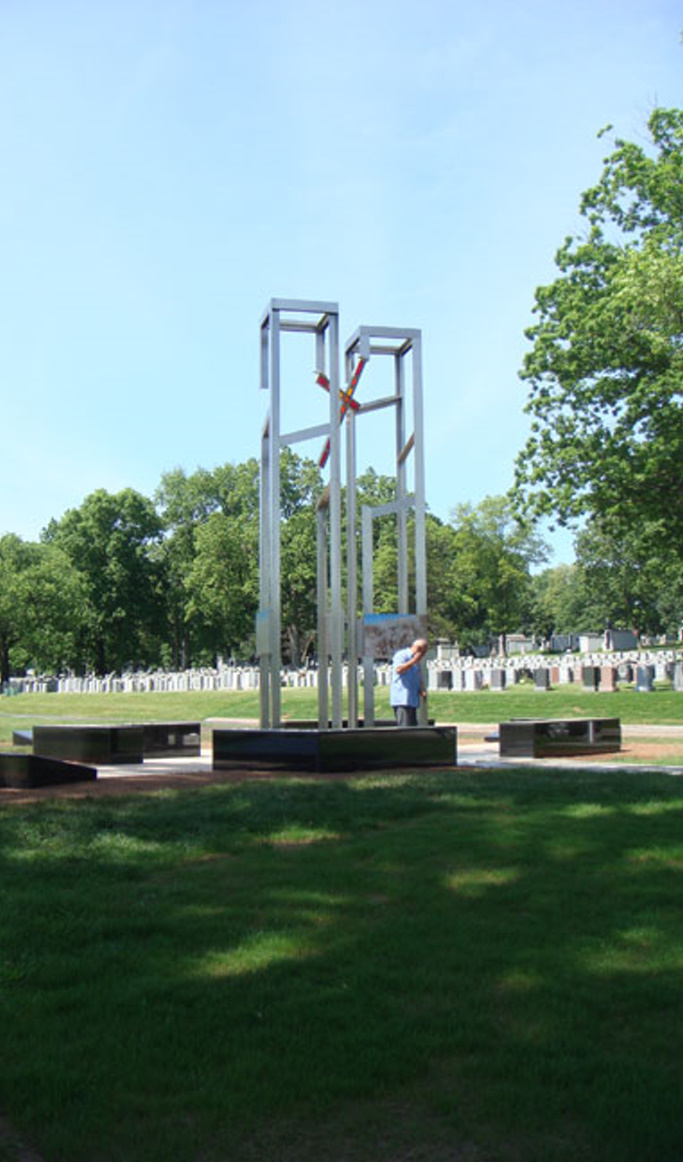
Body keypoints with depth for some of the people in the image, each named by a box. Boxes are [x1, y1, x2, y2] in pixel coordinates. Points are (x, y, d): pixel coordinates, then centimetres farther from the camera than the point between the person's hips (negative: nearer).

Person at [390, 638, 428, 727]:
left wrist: (422, 691, 7)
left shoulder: (417, 662, 22)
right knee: (404, 729, -15)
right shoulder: (401, 655, -4)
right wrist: (414, 660, -16)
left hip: (413, 701, 9)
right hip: (402, 700, -9)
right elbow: (399, 669, -22)